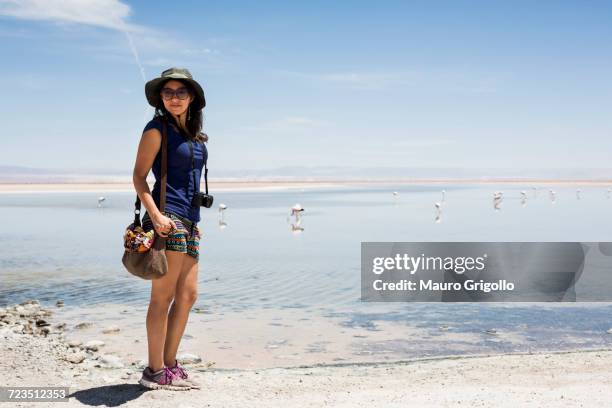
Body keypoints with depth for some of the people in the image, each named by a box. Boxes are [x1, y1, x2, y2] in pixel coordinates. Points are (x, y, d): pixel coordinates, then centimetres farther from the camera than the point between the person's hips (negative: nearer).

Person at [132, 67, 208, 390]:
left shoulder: (193, 133, 18)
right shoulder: (157, 128, -4)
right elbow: (139, 176, -8)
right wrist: (155, 214, -20)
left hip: (189, 221, 8)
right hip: (167, 218, -8)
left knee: (187, 295, 8)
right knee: (163, 296, -5)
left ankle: (170, 364, 16)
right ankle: (155, 371, 2)